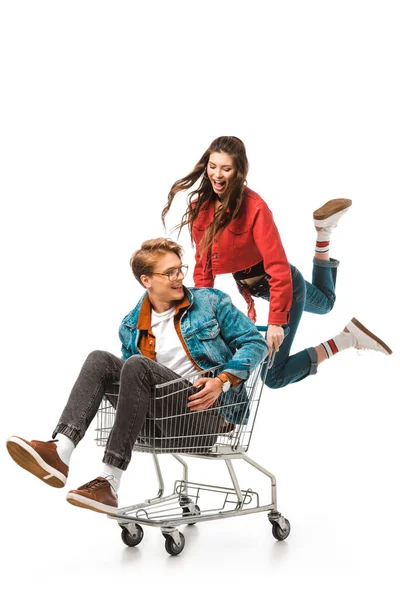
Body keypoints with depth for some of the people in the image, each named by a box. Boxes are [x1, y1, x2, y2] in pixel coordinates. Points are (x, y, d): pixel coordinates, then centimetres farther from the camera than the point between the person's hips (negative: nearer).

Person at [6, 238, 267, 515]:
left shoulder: (211, 302, 4)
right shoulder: (132, 327, 14)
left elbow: (255, 342, 0)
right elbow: (135, 380, 23)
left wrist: (223, 381, -15)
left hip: (210, 413, -4)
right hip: (164, 420, 4)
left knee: (137, 366, -27)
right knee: (100, 360, -13)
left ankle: (110, 484, -34)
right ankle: (60, 452, -36)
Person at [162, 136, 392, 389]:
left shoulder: (255, 207, -29)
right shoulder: (200, 206, -10)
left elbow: (278, 267, -30)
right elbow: (203, 261, 0)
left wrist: (276, 321, -32)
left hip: (283, 285, -8)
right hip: (252, 285, 8)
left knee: (274, 377, -9)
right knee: (325, 304, 36)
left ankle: (343, 340, -4)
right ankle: (323, 235, 33)